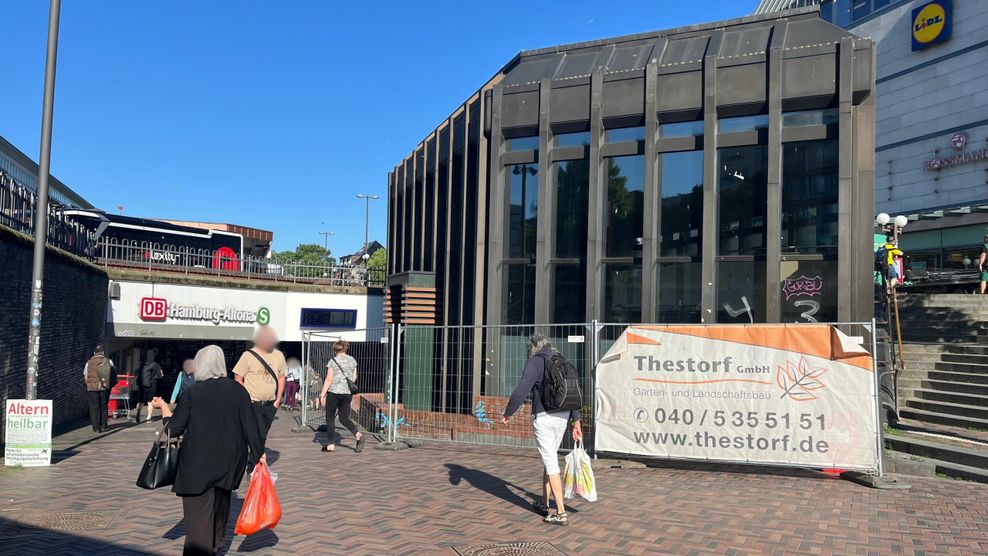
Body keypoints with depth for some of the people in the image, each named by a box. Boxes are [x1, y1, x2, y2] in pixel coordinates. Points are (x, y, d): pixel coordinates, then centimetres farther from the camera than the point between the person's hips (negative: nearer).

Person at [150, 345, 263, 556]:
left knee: (199, 514, 3)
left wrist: (163, 406, 15)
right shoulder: (237, 390, -3)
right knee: (220, 505, 24)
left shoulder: (191, 393, -7)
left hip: (199, 462, -4)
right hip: (230, 461, 4)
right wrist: (258, 453, 5)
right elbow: (250, 425, -3)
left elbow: (174, 429, 0)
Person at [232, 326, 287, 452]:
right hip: (253, 404, -4)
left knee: (263, 435, 14)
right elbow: (238, 378, -5)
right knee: (258, 434, -8)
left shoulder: (279, 355, 4)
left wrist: (278, 399, 6)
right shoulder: (248, 355, -9)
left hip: (271, 405, 5)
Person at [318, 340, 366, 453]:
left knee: (330, 418, 9)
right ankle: (358, 435, -10)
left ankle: (331, 445, 10)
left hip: (334, 392, -5)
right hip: (348, 393, 5)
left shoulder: (333, 361, -8)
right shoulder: (352, 360, 7)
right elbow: (354, 378, 11)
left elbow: (329, 380, -10)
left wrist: (323, 393, -3)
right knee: (344, 418, 12)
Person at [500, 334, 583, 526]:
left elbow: (521, 391, -17)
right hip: (563, 416, 7)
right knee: (550, 458, 19)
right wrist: (576, 423, 17)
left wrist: (507, 414, -5)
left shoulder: (534, 362, -7)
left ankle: (561, 513, -4)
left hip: (544, 417, -7)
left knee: (550, 462, -4)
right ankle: (544, 504, 30)